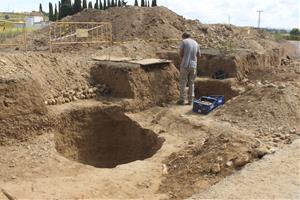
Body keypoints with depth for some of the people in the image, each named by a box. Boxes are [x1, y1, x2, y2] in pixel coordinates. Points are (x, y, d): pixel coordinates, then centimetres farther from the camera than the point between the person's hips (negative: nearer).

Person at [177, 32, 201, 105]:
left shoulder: (183, 42, -5)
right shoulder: (196, 43, 11)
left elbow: (180, 53, -9)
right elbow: (199, 55, 21)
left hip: (185, 65, -4)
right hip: (193, 66, 4)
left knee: (183, 83, 6)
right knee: (191, 83, 13)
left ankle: (182, 100, 10)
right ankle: (190, 100, 14)